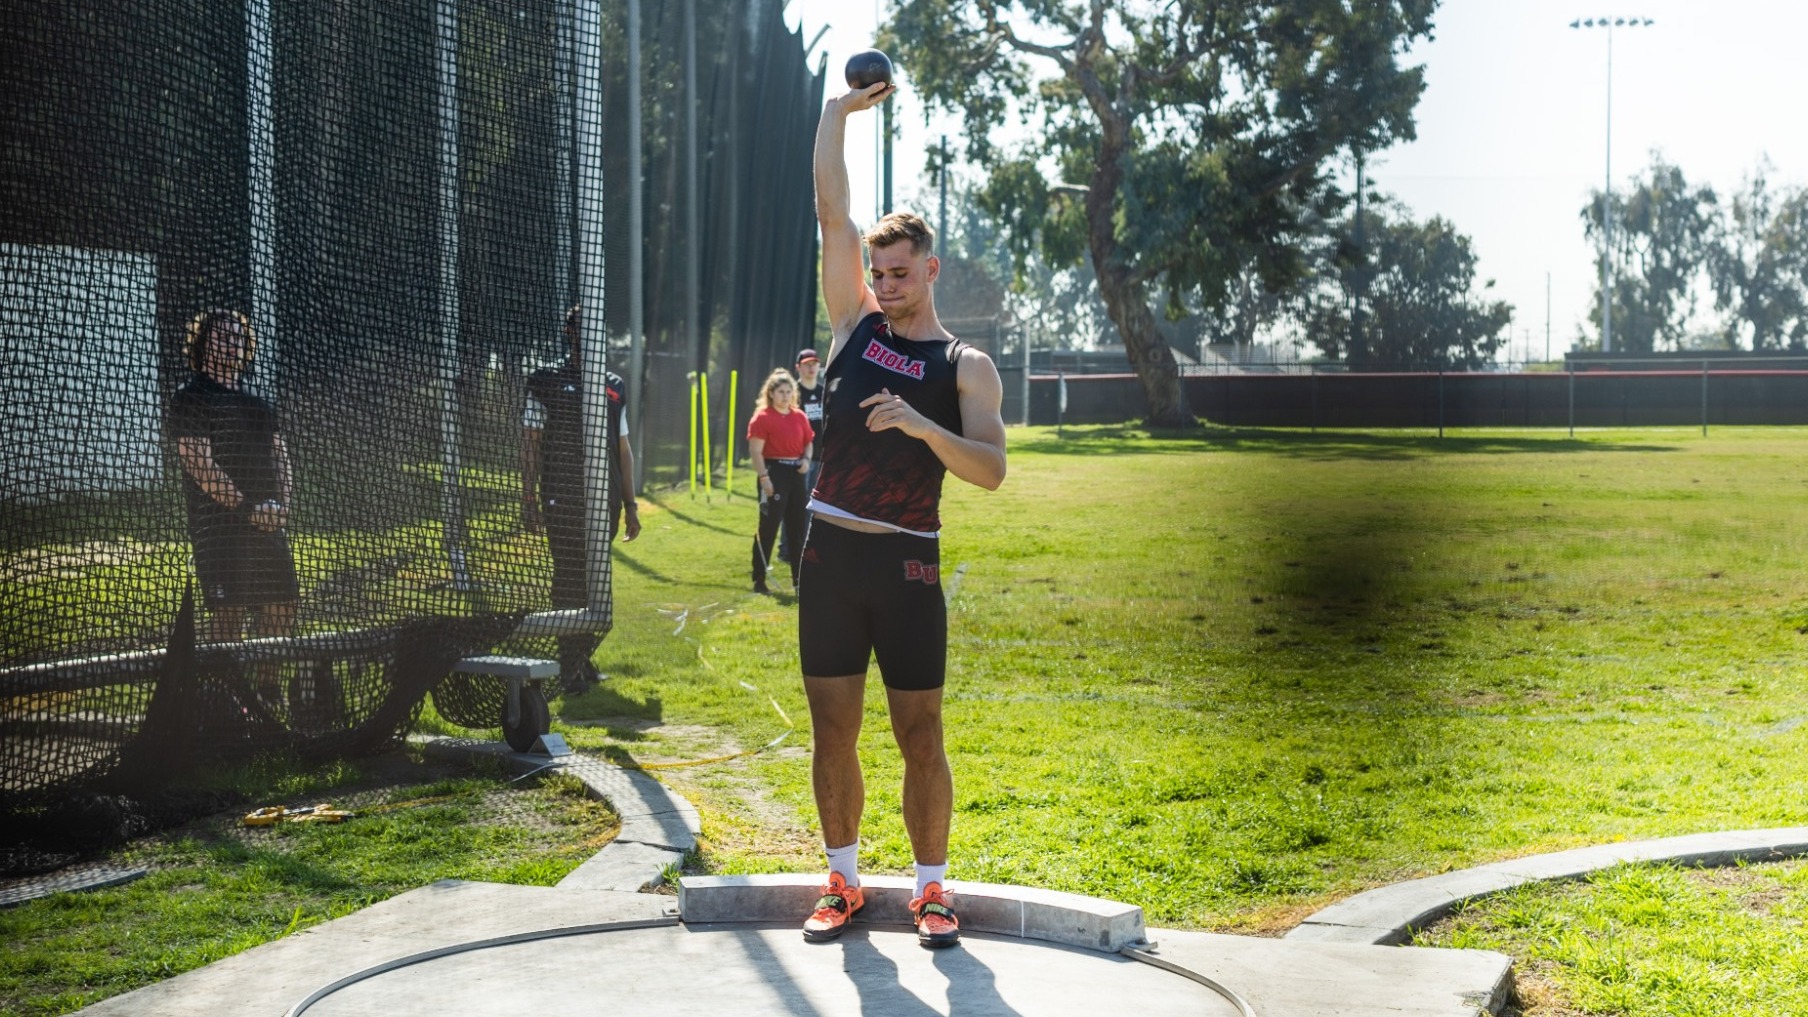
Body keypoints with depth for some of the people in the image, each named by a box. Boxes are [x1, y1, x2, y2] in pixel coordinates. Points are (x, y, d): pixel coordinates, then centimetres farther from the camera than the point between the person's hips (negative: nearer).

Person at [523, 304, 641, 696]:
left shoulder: (613, 387, 15)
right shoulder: (547, 383, 1)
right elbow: (530, 446, -2)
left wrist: (630, 504, 14)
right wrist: (529, 501, -9)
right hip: (563, 501, -4)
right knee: (569, 579, -4)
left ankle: (584, 657, 18)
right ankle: (570, 667, 0)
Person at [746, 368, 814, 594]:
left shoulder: (800, 417, 11)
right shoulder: (762, 417, -8)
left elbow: (808, 442, 20)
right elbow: (755, 451, -13)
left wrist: (806, 459, -1)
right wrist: (763, 477, -20)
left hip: (795, 473, 7)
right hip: (773, 472, -7)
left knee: (797, 526, 11)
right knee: (768, 527, -4)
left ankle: (799, 578, 21)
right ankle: (759, 581, 3)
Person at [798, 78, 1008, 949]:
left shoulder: (967, 367, 2)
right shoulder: (855, 325, 9)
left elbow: (990, 470, -9)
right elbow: (831, 213, 6)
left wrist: (921, 426, -23)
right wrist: (838, 111, 7)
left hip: (907, 564, -3)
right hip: (830, 552, 3)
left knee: (920, 735, 1)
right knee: (833, 730, 6)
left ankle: (932, 888, 13)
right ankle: (843, 881, 19)